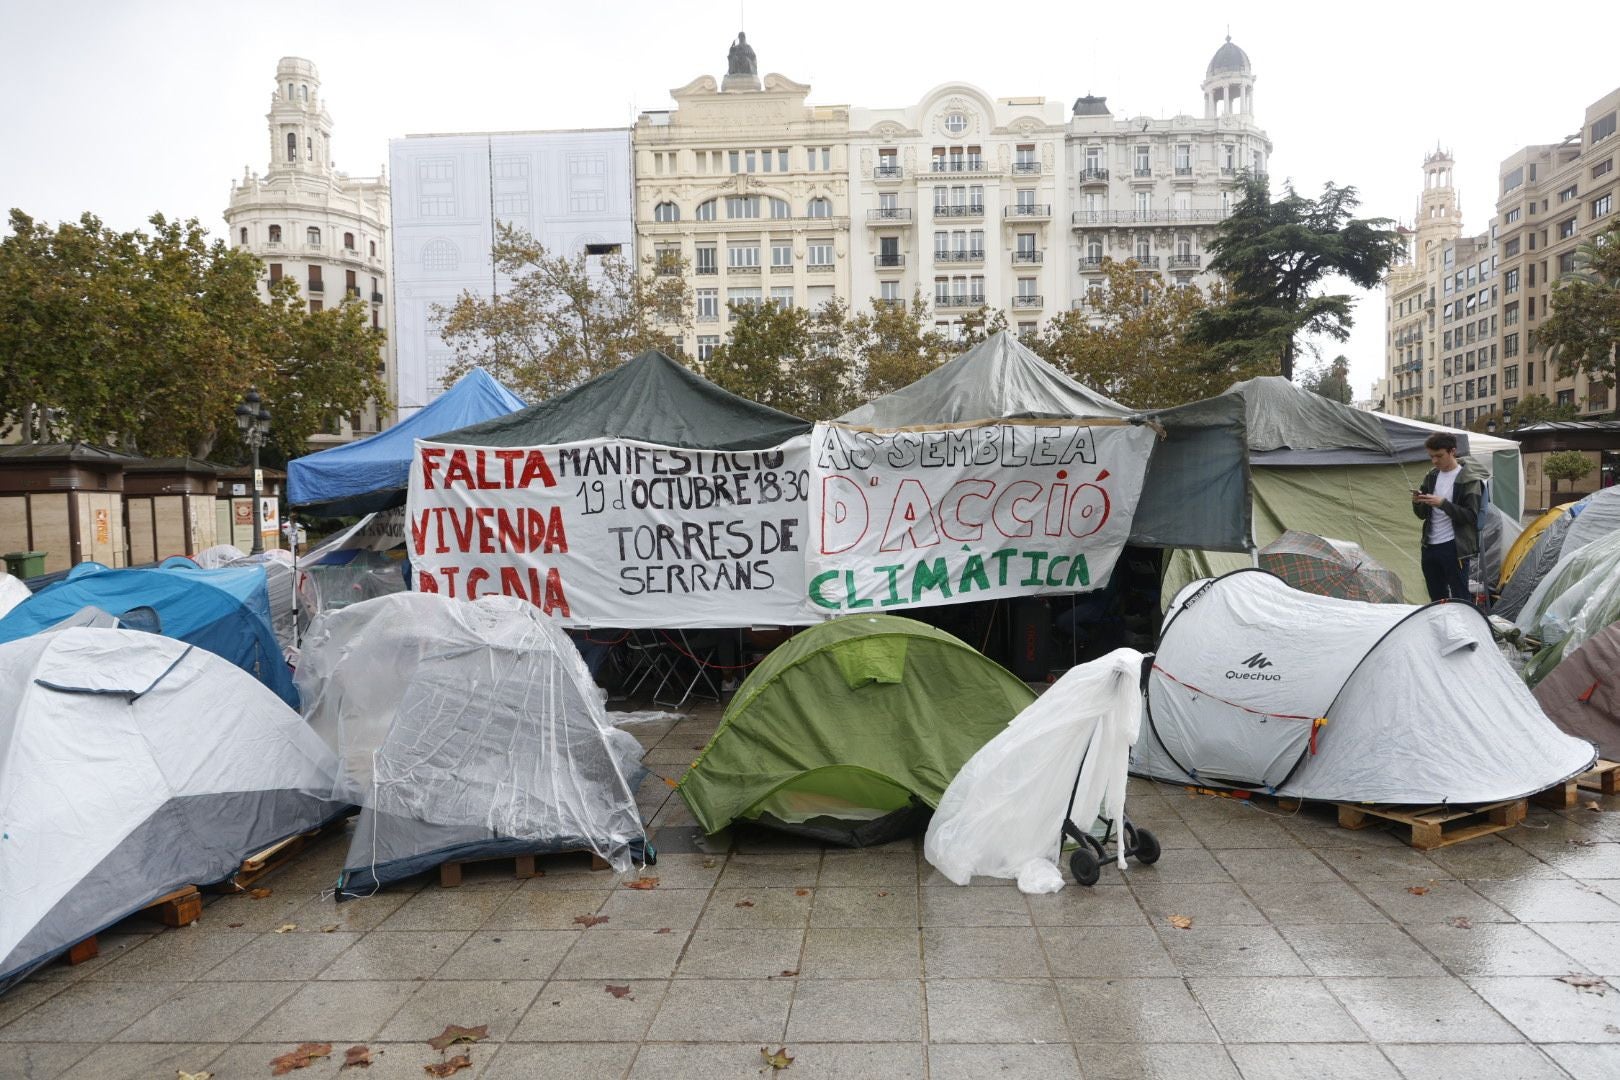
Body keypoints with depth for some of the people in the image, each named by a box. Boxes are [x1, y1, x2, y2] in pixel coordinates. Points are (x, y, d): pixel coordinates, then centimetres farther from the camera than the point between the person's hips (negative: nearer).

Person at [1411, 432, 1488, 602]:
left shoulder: (1469, 479, -7)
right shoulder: (1431, 477, 12)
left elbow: (1471, 516, -13)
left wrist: (1442, 503, -23)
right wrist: (1417, 503, -6)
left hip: (1454, 548, -6)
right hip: (1430, 546, 6)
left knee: (1459, 597, -2)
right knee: (1436, 597, 14)